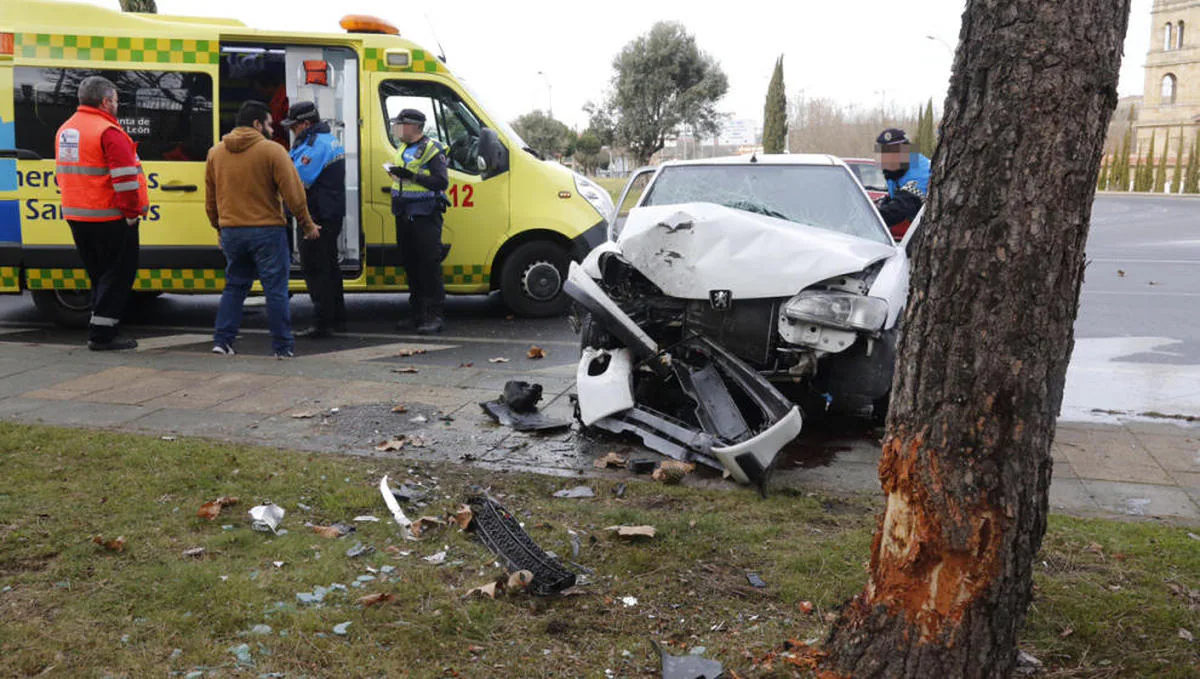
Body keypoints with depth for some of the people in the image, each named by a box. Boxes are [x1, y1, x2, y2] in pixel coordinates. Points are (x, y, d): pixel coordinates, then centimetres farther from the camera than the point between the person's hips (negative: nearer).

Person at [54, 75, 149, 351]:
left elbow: (63, 173, 20)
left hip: (76, 216, 9)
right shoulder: (108, 132, -15)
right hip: (109, 218, -8)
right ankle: (102, 334, 0)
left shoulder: (64, 130, 14)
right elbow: (125, 178, -21)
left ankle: (102, 331, 21)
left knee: (99, 274, 18)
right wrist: (131, 212, -14)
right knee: (119, 275, 1)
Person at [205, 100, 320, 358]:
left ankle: (222, 340, 13)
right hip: (267, 231, -5)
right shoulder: (272, 151, -9)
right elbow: (293, 192, -11)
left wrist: (220, 228, 26)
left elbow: (210, 200, 15)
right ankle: (283, 346, 4)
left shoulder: (215, 153, 9)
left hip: (231, 232, 5)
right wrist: (308, 224, -1)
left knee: (234, 286, 17)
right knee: (276, 289, 1)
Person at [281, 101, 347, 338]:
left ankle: (322, 323, -6)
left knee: (314, 268, -7)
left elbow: (297, 180, -22)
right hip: (334, 213, 11)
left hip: (319, 216, -11)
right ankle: (337, 319, 25)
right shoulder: (330, 140, 16)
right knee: (329, 265, 17)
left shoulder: (315, 145, -17)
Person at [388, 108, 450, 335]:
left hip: (425, 216, -9)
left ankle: (435, 316, -8)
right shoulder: (402, 150, 18)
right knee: (410, 265, 10)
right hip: (404, 216, 9)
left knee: (429, 265, -11)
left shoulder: (432, 149, -8)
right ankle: (418, 313, 18)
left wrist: (411, 176, -25)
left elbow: (442, 181, -19)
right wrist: (397, 176, 11)